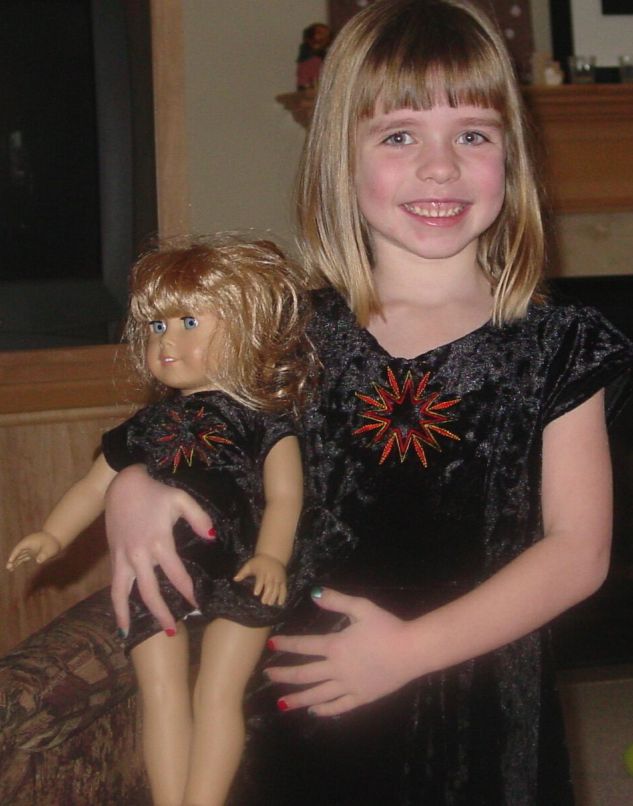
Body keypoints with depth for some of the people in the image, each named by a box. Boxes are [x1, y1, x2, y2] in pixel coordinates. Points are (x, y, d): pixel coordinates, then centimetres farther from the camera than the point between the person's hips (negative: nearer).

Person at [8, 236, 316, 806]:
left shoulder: (262, 419, 5)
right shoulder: (147, 428, 20)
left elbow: (283, 495, -4)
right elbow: (96, 485, 25)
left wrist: (270, 556, -20)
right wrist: (52, 536, 11)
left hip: (237, 576, -4)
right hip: (155, 578, 4)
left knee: (217, 694, -11)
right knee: (162, 693, -4)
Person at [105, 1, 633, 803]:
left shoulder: (554, 347, -5)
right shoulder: (294, 334, -2)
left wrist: (409, 649, -18)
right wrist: (134, 490, -15)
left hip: (485, 730, -1)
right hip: (311, 716, 1)